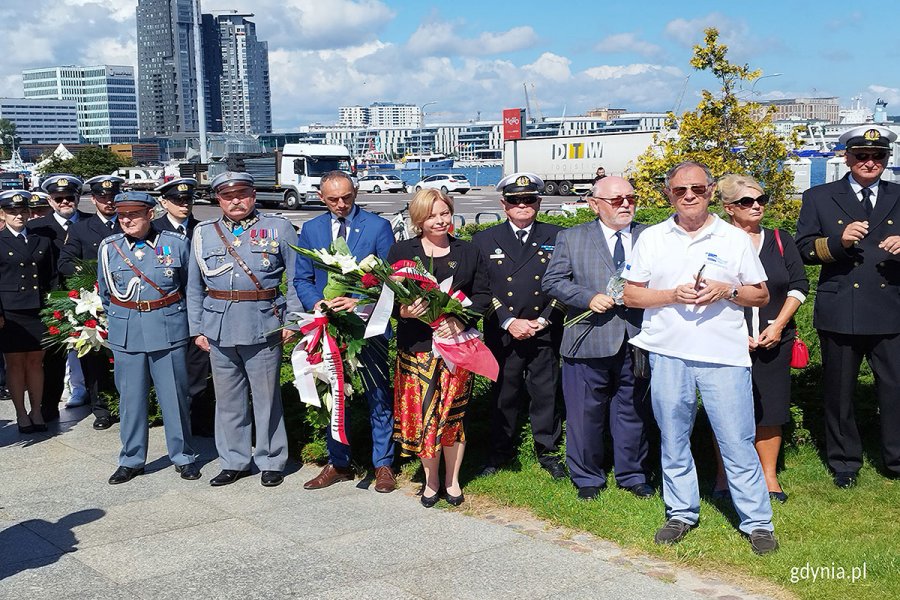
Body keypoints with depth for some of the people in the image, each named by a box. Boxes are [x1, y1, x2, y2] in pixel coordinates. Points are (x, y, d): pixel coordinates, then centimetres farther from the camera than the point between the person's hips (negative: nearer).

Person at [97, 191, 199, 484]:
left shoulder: (176, 243, -2)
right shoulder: (109, 247, 3)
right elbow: (104, 292, 17)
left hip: (168, 330, -2)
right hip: (125, 333, 2)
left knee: (174, 395, 4)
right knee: (130, 397, 8)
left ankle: (183, 456, 18)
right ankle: (131, 460, 20)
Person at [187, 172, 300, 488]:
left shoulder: (279, 228, 3)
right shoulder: (204, 233, 10)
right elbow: (194, 287, 13)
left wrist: (292, 319, -5)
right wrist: (197, 328, 8)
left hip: (263, 327, -3)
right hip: (219, 328, 3)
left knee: (266, 396, 5)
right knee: (227, 399, 11)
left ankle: (271, 461, 19)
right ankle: (234, 461, 24)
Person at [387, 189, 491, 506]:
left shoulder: (468, 252, 9)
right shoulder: (401, 251, 5)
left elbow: (482, 294, 5)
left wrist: (461, 320, -11)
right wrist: (403, 311, -19)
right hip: (416, 346, 0)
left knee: (454, 413, 5)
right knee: (421, 412, 2)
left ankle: (452, 479, 22)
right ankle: (431, 480, 19)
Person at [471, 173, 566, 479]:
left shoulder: (556, 237, 5)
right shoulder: (484, 240, 4)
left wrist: (543, 320, -7)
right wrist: (509, 321, -10)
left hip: (545, 333, 0)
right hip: (502, 334, 0)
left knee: (546, 393, 6)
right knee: (503, 394, 9)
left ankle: (547, 450, 23)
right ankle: (500, 451, 24)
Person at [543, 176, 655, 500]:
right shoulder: (572, 239, 5)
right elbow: (553, 281, 1)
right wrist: (589, 297, -12)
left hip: (637, 340, 2)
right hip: (589, 340, -1)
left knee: (633, 411, 11)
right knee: (586, 413, 6)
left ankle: (632, 475, 28)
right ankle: (587, 478, 22)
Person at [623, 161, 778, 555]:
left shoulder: (735, 239, 5)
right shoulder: (652, 239, 8)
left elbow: (761, 296, 9)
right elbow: (631, 295, 7)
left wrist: (727, 290, -11)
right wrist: (672, 295, -10)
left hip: (724, 356, -2)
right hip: (668, 355, 2)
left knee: (738, 442, -2)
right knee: (673, 440, 10)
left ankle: (757, 522, 10)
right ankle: (681, 514, 25)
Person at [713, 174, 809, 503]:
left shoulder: (780, 241, 7)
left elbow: (799, 286, 7)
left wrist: (778, 325, -4)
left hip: (774, 340, 3)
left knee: (770, 409, 7)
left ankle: (769, 476, 20)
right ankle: (724, 478, 14)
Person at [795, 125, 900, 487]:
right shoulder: (819, 198, 6)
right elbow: (804, 248, 0)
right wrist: (839, 241, -16)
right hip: (840, 313, -1)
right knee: (839, 392, 9)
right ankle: (844, 464, 23)